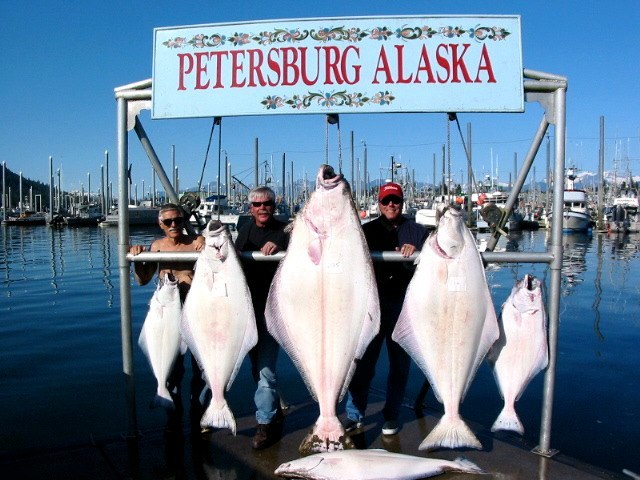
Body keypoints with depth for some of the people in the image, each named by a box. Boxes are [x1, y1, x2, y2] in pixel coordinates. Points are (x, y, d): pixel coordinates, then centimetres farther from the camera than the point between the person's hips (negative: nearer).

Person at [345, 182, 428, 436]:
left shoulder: (417, 231, 10)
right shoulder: (367, 230, 12)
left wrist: (415, 251, -23)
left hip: (404, 305, 0)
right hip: (373, 303, 0)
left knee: (400, 363, 9)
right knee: (363, 362, 1)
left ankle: (391, 417, 24)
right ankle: (354, 415, 14)